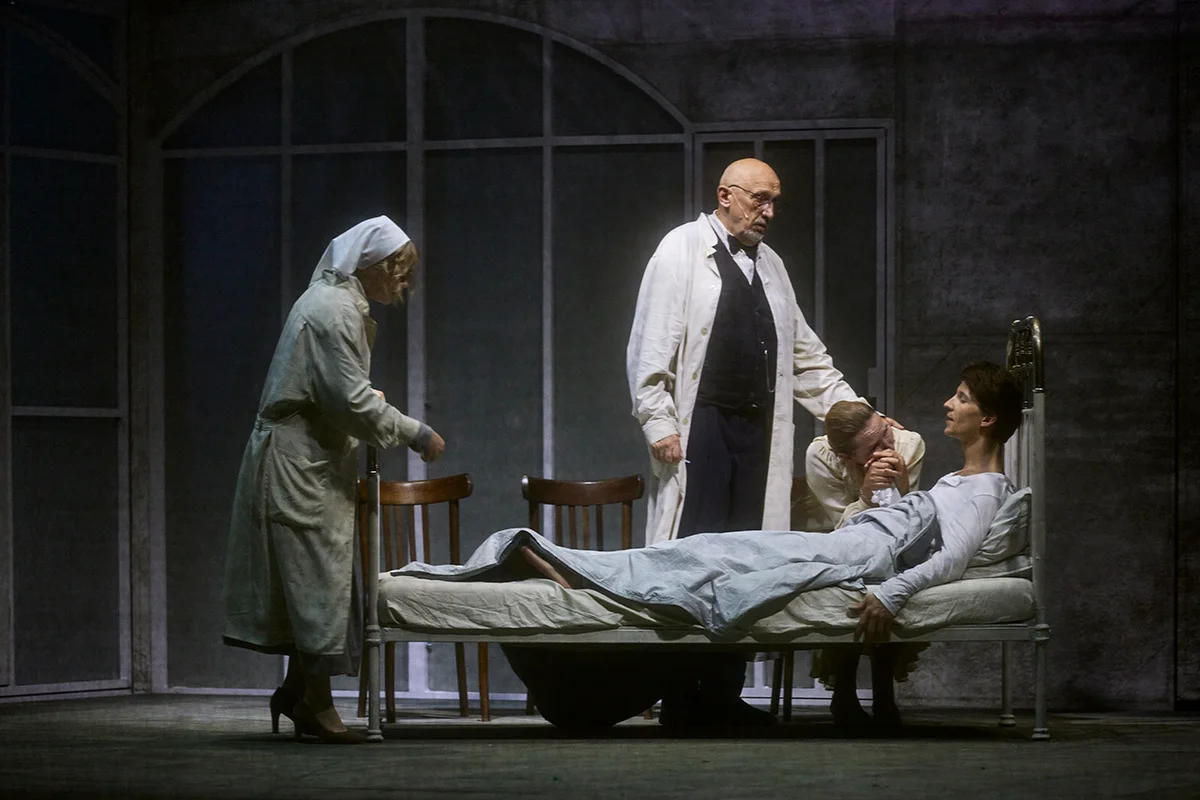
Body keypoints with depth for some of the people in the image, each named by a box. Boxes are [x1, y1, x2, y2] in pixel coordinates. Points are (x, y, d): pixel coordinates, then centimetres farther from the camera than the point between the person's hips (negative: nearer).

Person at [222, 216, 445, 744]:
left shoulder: (339, 302, 16)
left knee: (316, 581, 11)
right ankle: (316, 703, -4)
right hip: (300, 461, -10)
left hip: (316, 460, 10)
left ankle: (297, 691, 16)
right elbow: (351, 402, -21)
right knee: (319, 576, -7)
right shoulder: (333, 310, -17)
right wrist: (415, 435, -14)